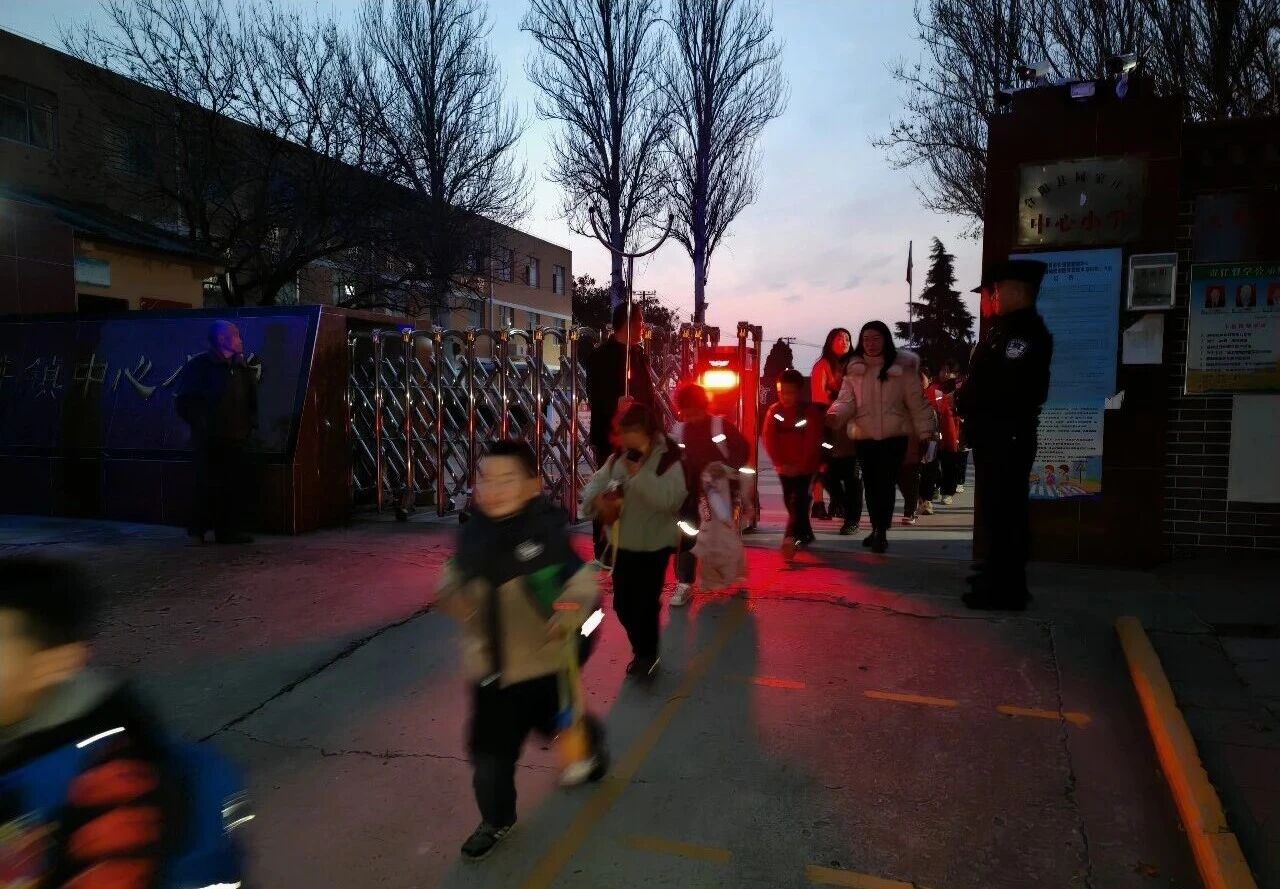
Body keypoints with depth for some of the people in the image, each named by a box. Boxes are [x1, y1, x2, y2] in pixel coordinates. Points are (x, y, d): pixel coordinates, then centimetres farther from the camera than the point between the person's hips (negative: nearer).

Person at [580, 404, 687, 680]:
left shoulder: (668, 461, -14)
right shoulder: (617, 458, 5)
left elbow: (668, 499, -28)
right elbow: (593, 485, 3)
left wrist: (639, 472, -30)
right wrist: (599, 501, -19)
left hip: (653, 545, -6)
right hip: (623, 544, 6)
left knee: (646, 604, -3)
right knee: (622, 603, 13)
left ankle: (647, 657, 21)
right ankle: (641, 651, 36)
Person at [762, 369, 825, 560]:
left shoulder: (811, 412, -9)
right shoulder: (774, 411, -2)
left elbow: (813, 442, -12)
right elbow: (769, 440, -3)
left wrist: (800, 465, -16)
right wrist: (779, 463, -11)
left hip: (805, 466, -4)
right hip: (785, 467, 4)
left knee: (798, 501, -14)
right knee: (790, 501, 11)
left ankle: (790, 538, -23)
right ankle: (805, 534, 27)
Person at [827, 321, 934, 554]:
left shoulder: (902, 367, -1)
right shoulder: (854, 368, 4)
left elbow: (916, 402, 0)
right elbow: (847, 401, -3)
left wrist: (924, 431, -5)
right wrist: (834, 413, -24)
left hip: (894, 435, -3)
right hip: (864, 436, 3)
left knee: (885, 483, -6)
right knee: (870, 484, 10)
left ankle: (881, 532, -1)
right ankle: (877, 529, 25)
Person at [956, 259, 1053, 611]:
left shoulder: (1026, 331, -16)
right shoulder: (1006, 328, 16)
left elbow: (1006, 386, -25)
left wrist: (963, 400, -13)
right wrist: (964, 397, 1)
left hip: (1007, 436, -10)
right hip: (995, 434, 10)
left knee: (1003, 510, -4)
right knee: (998, 508, 18)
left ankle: (1007, 589, 4)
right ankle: (1000, 575, 31)